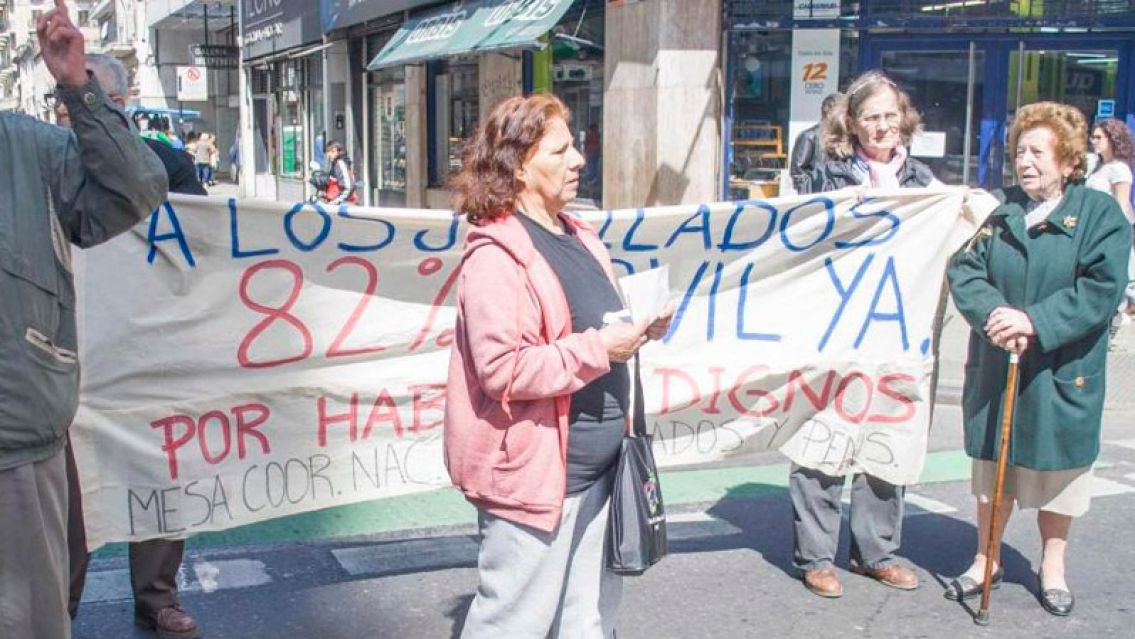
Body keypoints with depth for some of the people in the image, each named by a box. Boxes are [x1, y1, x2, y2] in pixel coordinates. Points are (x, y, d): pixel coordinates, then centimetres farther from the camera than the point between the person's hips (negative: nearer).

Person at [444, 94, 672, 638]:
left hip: (595, 466, 9)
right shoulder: (495, 257, -18)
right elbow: (503, 370, -25)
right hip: (532, 471, -9)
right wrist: (600, 348, -23)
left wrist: (637, 329, 4)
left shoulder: (577, 236, 11)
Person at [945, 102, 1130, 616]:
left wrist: (1035, 321, -26)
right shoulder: (999, 210, 2)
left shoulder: (1101, 214, -7)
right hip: (995, 369, 3)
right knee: (992, 471, 14)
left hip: (1063, 375, -2)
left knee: (1057, 473, 12)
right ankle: (986, 561, 31)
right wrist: (993, 312, -24)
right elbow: (964, 270, -5)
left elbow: (1102, 290, -16)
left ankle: (1052, 567, 32)